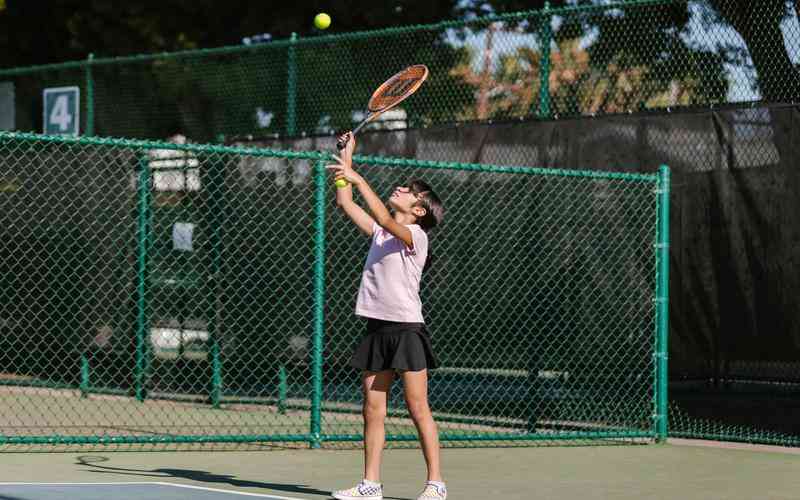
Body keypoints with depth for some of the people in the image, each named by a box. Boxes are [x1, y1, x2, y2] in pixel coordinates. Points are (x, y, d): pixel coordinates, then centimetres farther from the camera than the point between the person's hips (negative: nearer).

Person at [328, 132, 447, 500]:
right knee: (372, 410, 6)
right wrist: (346, 158, 11)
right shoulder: (380, 232, 15)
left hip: (407, 328, -7)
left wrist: (358, 180, -26)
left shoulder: (415, 234, -6)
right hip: (377, 328, 7)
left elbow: (385, 219, -24)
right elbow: (345, 203, 15)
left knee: (418, 408, -6)